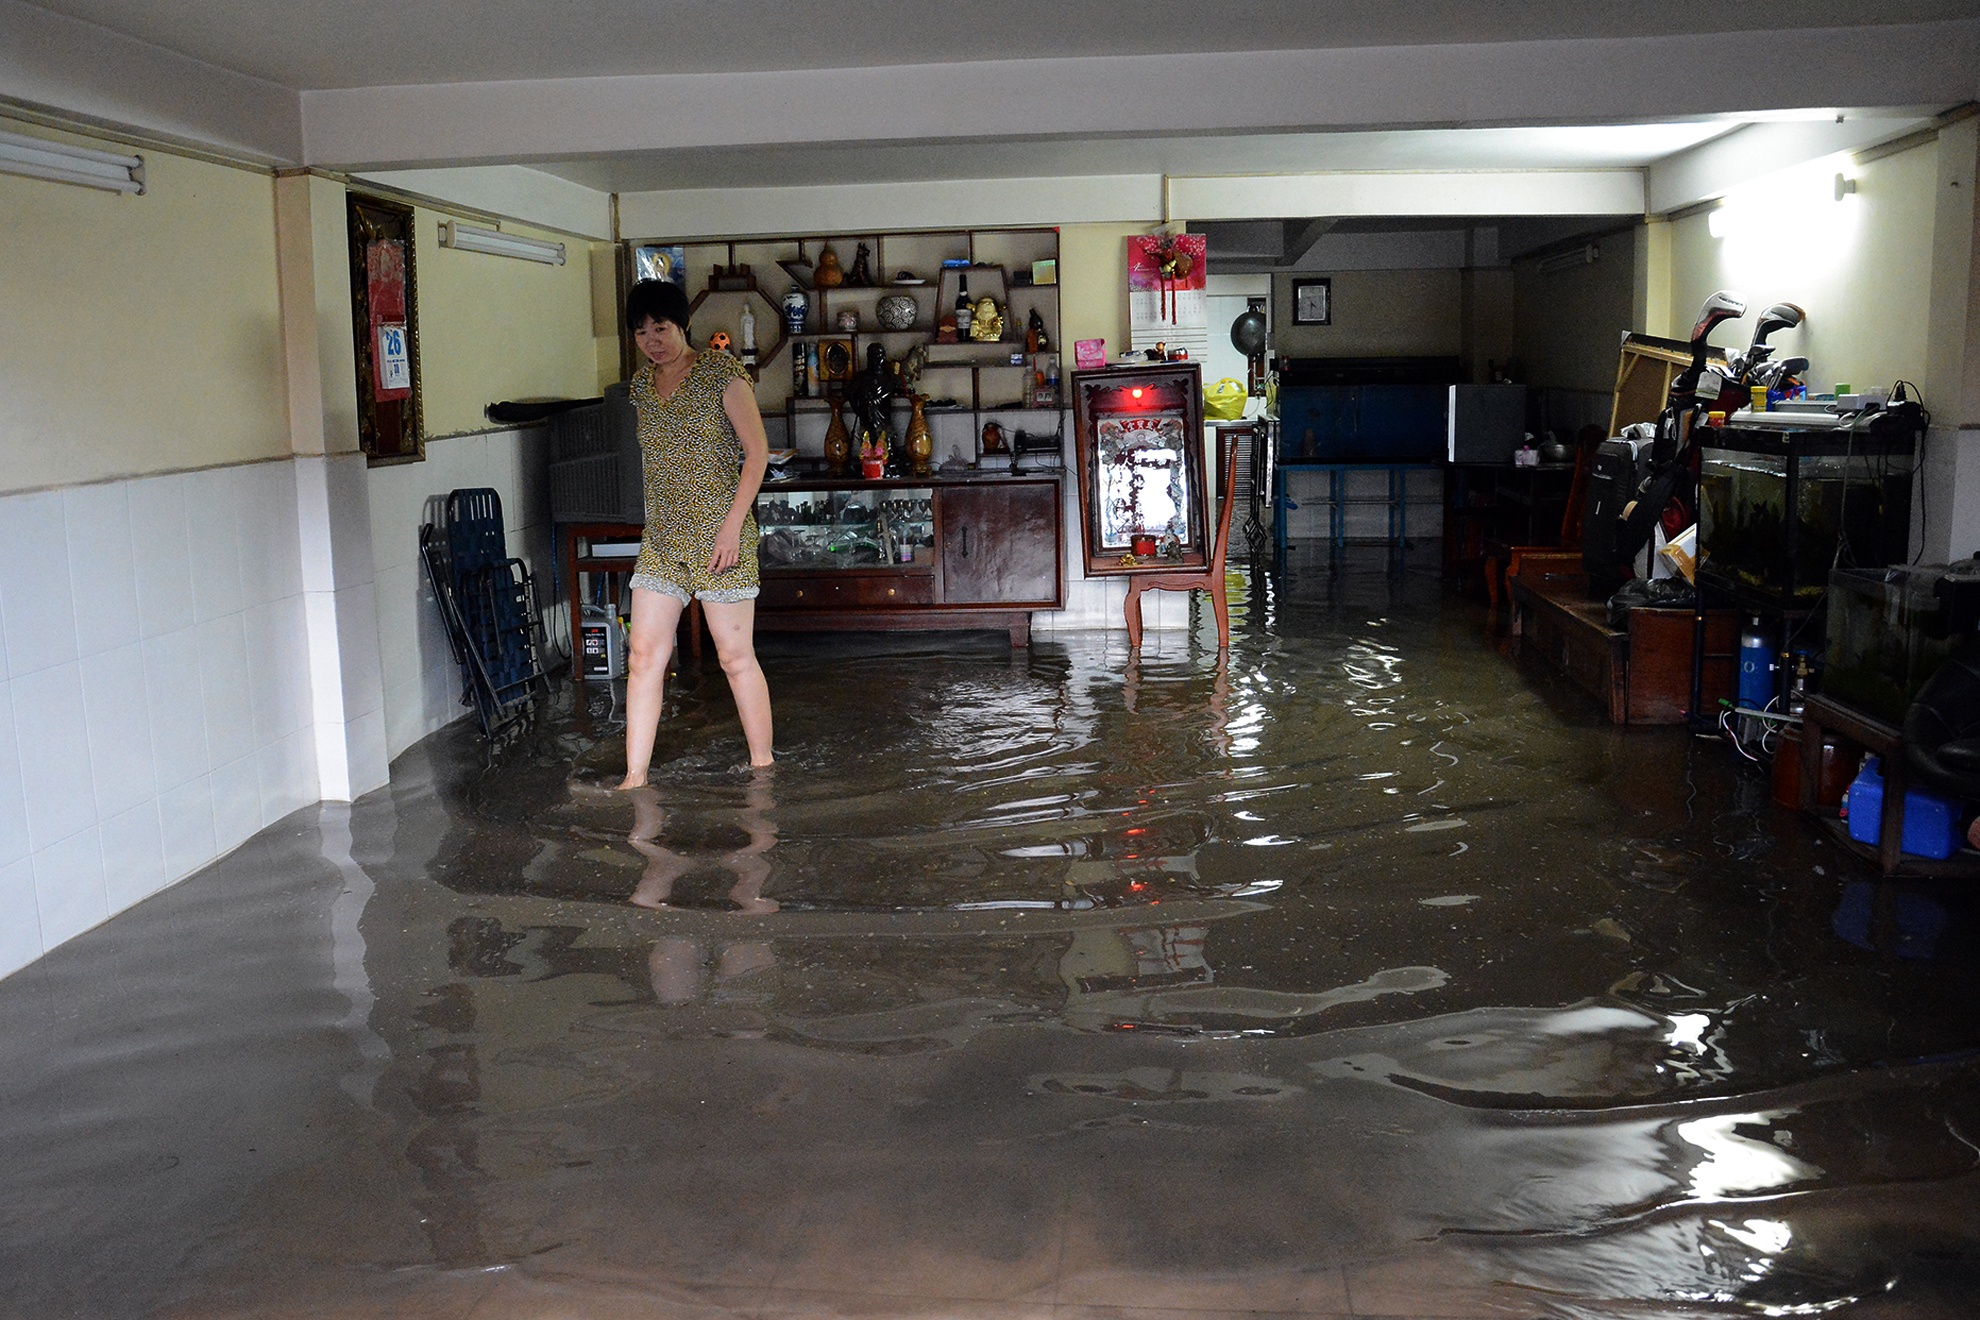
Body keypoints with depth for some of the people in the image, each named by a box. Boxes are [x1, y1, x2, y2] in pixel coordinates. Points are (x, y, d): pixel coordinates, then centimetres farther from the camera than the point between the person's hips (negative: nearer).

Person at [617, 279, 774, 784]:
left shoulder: (721, 372, -7)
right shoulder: (642, 383, 11)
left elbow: (757, 451, -9)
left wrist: (732, 526, -15)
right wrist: (654, 524, 18)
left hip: (718, 534, -6)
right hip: (661, 539, 6)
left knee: (735, 654, 0)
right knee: (644, 654, -1)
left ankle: (764, 766, 15)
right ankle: (635, 777, 3)